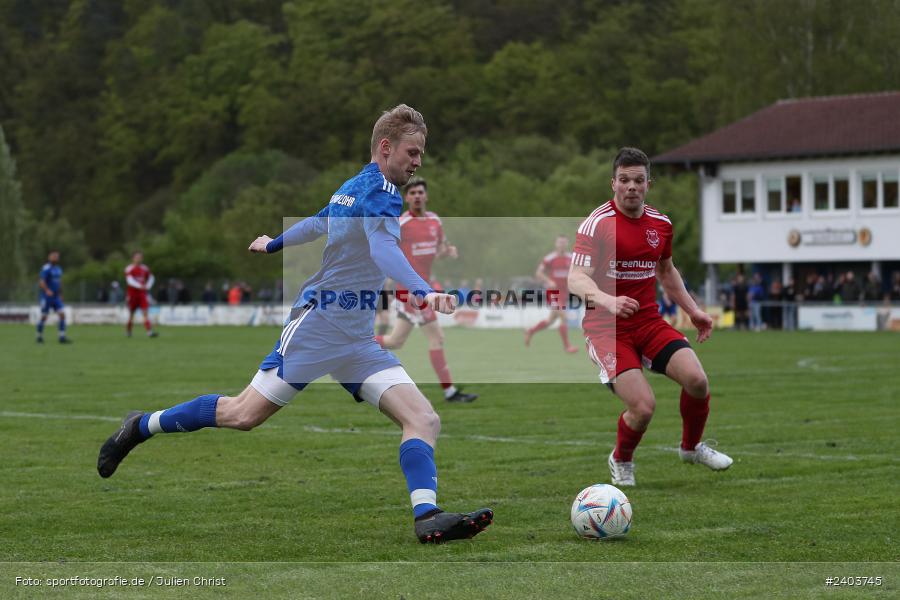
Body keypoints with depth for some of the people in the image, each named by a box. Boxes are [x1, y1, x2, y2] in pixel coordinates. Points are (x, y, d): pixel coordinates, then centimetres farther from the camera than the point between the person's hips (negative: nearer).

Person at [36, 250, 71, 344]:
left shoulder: (58, 269, 12)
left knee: (62, 314, -6)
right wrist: (47, 291, -35)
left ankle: (62, 337, -8)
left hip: (56, 297, 7)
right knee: (44, 317, 2)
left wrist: (60, 294, 23)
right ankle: (39, 337, 17)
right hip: (46, 297, -7)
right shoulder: (46, 268, -13)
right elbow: (41, 282, -21)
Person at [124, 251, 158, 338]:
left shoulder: (145, 268, 7)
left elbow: (151, 278, 17)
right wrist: (139, 286, -32)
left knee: (146, 312, -12)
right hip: (132, 294, -3)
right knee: (131, 314, 8)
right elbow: (130, 280, -19)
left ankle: (149, 331, -22)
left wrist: (148, 286, -3)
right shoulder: (129, 269, -7)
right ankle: (128, 330, 32)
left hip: (142, 294, 3)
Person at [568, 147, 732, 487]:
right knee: (643, 407, -20)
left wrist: (693, 311, 19)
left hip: (649, 322, 5)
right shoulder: (597, 224, -13)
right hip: (606, 328, -5)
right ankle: (621, 461, 14)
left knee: (697, 380, -15)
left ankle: (691, 447, 15)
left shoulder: (661, 224, 7)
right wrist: (607, 300, -42)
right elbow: (577, 279, -24)